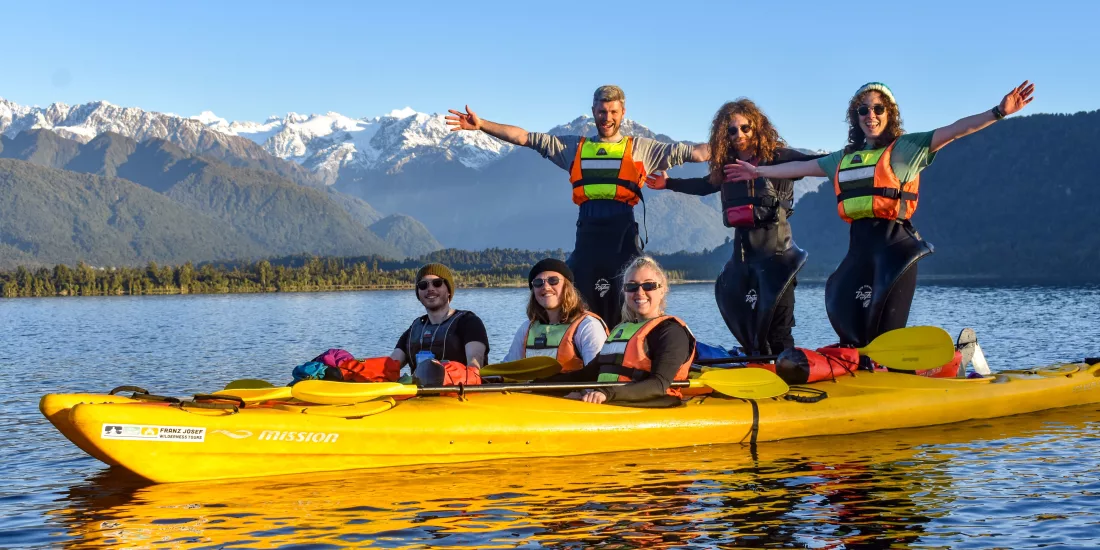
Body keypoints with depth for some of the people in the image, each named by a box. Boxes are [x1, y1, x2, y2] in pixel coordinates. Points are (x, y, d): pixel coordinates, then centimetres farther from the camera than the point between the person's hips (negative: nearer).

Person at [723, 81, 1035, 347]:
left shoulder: (905, 148, 2)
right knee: (851, 330, 5)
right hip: (859, 247, 6)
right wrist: (759, 172, 37)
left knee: (886, 333, -7)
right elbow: (802, 167, 30)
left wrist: (999, 112, -19)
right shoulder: (845, 158, 19)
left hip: (894, 247, -6)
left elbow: (955, 130, -8)